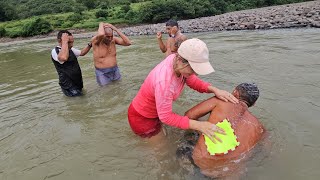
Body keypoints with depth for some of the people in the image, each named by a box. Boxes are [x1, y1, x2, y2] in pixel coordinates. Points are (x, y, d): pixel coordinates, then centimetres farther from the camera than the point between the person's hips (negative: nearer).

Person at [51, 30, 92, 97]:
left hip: (78, 82, 8)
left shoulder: (70, 49, 6)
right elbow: (64, 58, -41)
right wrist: (65, 41, -32)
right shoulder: (55, 51, -19)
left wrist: (90, 45, 5)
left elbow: (82, 52, 22)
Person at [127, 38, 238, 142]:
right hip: (141, 118, -7)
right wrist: (198, 125, -37)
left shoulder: (177, 60, -19)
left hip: (155, 112, 7)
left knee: (164, 136, 27)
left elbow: (194, 82, -4)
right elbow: (165, 116, -31)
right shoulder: (164, 82, -41)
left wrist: (214, 90, -21)